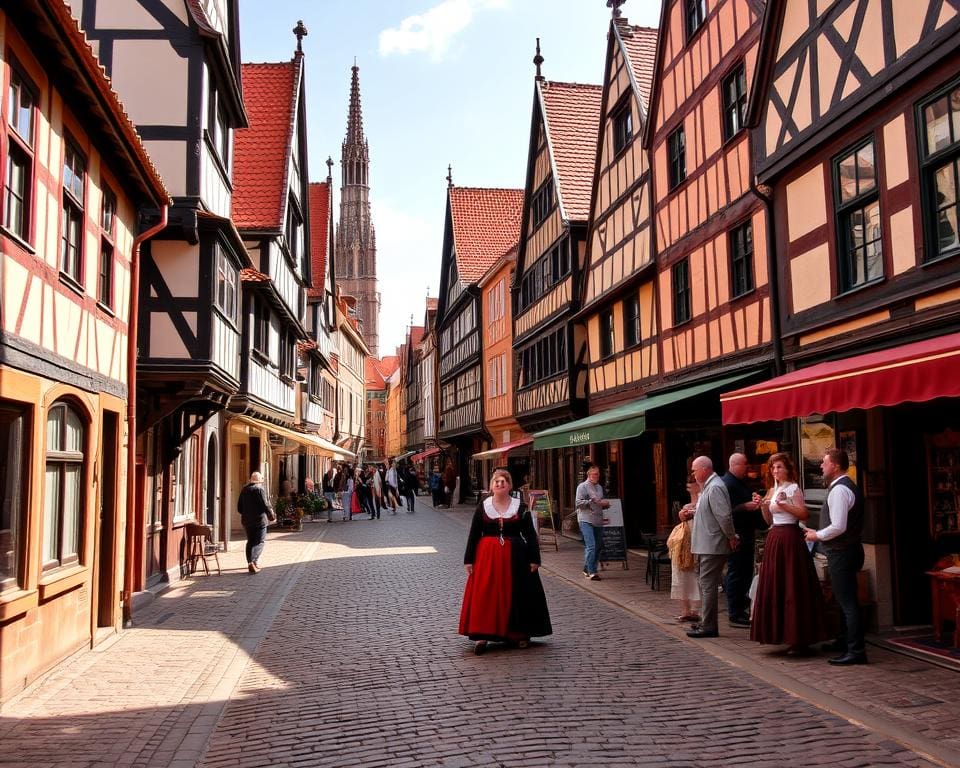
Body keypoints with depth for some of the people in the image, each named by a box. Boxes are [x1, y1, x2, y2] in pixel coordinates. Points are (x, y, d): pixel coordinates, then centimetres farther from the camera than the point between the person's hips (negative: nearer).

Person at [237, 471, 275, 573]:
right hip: (259, 520, -6)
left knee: (250, 541, 15)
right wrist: (272, 516, -4)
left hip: (247, 520, 6)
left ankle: (251, 562, 15)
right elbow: (265, 506, -16)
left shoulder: (244, 490, 9)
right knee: (260, 541, -1)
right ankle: (253, 562, -17)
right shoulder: (259, 489, -12)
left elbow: (239, 507, 14)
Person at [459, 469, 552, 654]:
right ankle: (482, 635, 5)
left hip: (515, 556, 0)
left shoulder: (520, 507, 1)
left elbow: (530, 534, 2)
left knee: (516, 594, 4)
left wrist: (534, 559, -4)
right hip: (487, 556, 0)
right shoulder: (482, 506, 3)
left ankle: (520, 634, 19)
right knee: (485, 595, -3)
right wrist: (469, 560, 1)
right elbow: (473, 535, 4)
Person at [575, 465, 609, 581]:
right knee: (591, 546, -16)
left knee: (596, 547, 10)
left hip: (598, 521, 8)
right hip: (586, 520, -7)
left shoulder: (599, 487, 20)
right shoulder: (582, 487, -2)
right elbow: (578, 503, -11)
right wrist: (591, 501, -20)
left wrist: (605, 504, 9)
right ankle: (592, 572, -17)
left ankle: (587, 569, 22)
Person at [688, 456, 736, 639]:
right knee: (704, 583, 18)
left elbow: (724, 515, -23)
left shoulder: (715, 488, -19)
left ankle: (709, 626, -3)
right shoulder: (708, 487, 15)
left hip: (712, 546, -11)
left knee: (708, 584, -7)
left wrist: (731, 537, -15)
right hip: (705, 545, 11)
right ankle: (705, 621, 28)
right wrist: (693, 512, 12)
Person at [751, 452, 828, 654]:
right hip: (774, 539, 8)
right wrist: (763, 507, 1)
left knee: (793, 588, -7)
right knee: (775, 587, 7)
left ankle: (800, 640, -2)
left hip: (790, 538, -8)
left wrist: (783, 505, -23)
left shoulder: (793, 488, -5)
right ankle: (783, 634, 15)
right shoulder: (772, 491, 16)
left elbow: (804, 514, -15)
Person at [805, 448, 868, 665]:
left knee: (847, 602, -6)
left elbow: (838, 527, -26)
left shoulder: (839, 490, -20)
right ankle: (845, 642, 33)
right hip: (847, 550, 11)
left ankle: (856, 651, -2)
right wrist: (820, 534, 16)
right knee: (846, 600, 20)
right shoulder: (847, 485, 14)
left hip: (841, 553, -11)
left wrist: (817, 535, -11)